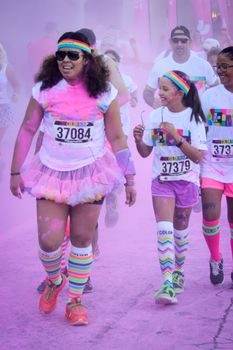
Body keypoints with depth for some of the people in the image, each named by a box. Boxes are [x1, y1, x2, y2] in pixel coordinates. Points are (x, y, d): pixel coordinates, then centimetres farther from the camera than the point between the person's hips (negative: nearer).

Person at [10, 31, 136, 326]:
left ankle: (75, 301, 22)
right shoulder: (45, 89, -5)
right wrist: (15, 172, 1)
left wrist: (129, 180, 2)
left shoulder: (104, 92, -5)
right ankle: (53, 282, 27)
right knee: (49, 241, -6)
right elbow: (27, 130, 2)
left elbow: (116, 138, 1)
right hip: (52, 172, 0)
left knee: (82, 239, 6)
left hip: (91, 172, 0)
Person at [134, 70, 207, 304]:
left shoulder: (194, 117, -8)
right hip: (161, 180, 1)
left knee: (180, 229, 13)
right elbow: (145, 153, 5)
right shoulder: (156, 115, 1)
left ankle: (178, 273, 36)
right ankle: (167, 285, -23)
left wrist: (177, 136, -23)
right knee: (164, 229, -15)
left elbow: (198, 156, -14)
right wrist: (138, 140, -15)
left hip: (186, 181, -1)